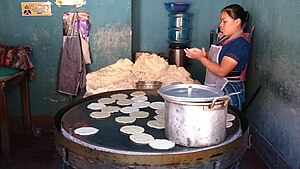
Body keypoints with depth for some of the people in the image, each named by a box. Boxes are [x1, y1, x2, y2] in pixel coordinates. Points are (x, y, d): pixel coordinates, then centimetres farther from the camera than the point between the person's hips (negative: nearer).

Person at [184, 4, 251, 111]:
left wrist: (201, 57, -18)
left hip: (229, 92, -9)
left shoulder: (240, 43, -19)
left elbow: (221, 71, -24)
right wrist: (203, 53, -2)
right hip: (216, 89, 9)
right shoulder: (225, 38, 11)